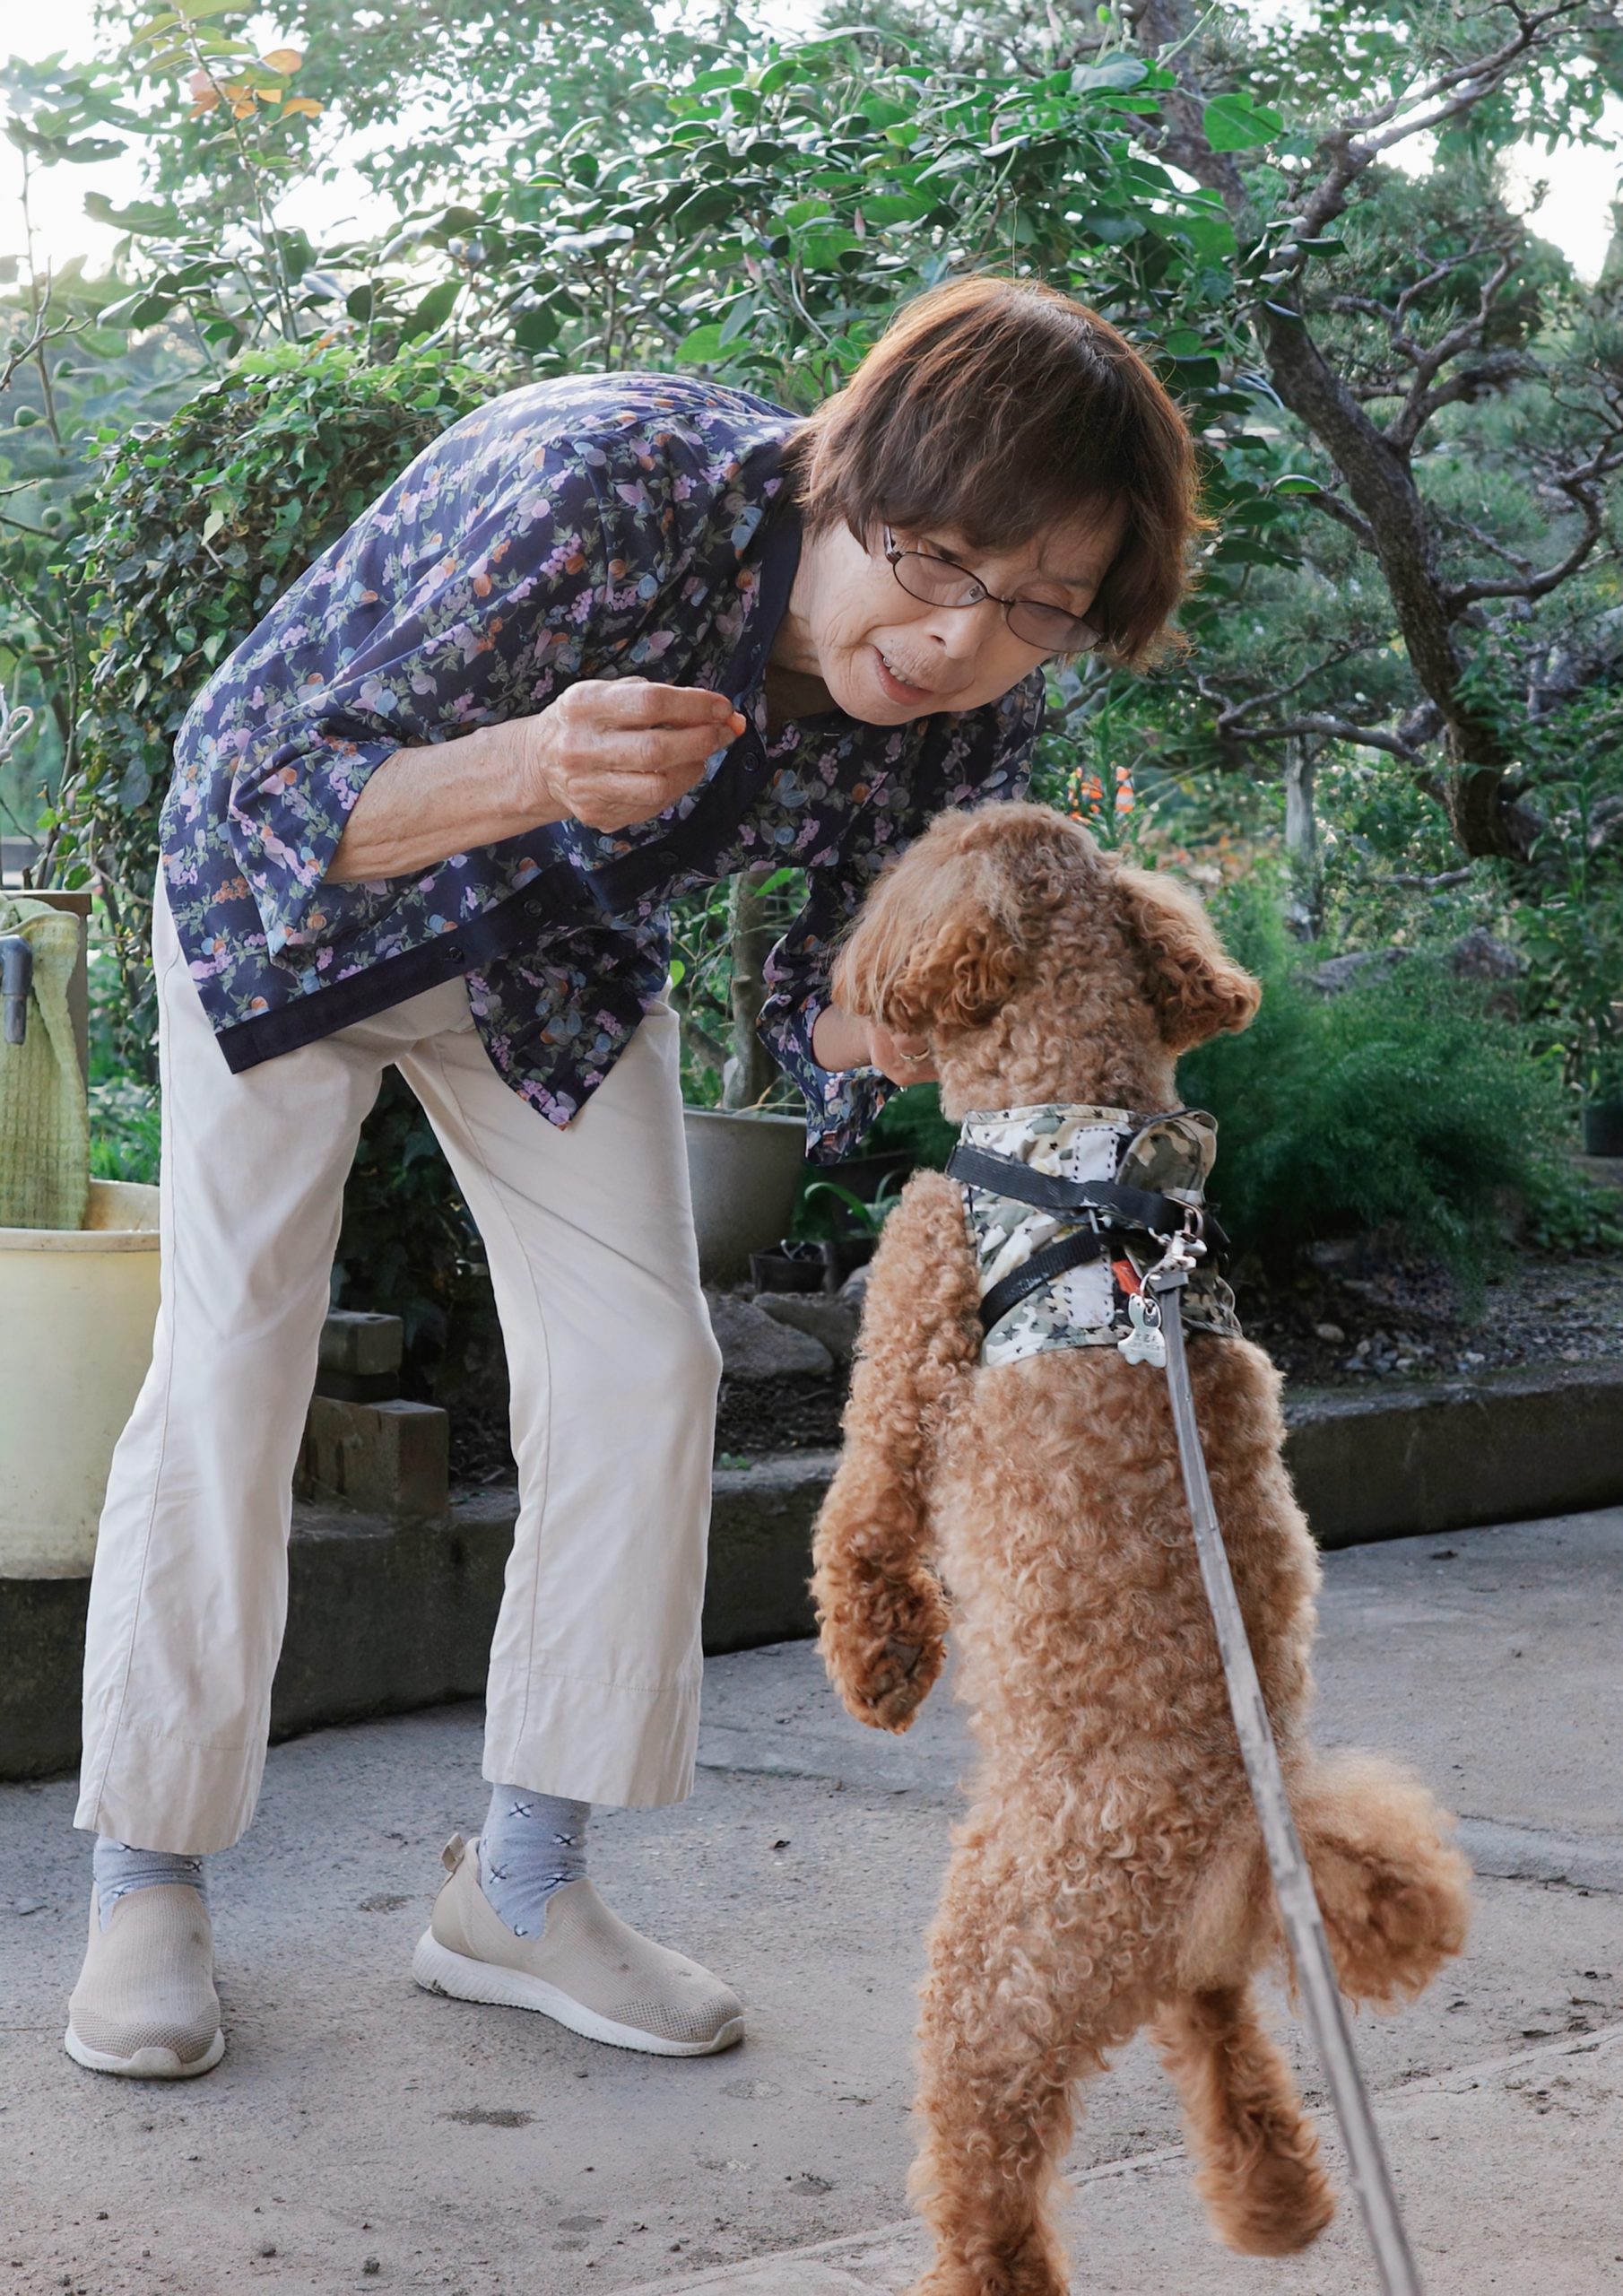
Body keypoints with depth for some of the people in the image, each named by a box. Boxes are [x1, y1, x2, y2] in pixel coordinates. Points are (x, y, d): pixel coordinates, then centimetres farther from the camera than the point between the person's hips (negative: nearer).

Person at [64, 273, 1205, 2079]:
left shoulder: (971, 716, -23)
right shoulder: (604, 487, -40)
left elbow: (825, 999, -10)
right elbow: (269, 792, -36)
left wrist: (876, 1026, -36)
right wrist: (535, 768, -56)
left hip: (559, 952, 5)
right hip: (294, 898, -4)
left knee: (642, 1368, -3)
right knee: (231, 1356, -7)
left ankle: (521, 1890, 10)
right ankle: (146, 1887, 6)